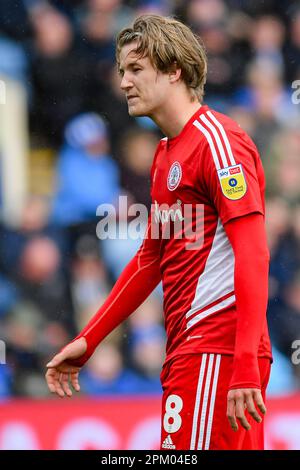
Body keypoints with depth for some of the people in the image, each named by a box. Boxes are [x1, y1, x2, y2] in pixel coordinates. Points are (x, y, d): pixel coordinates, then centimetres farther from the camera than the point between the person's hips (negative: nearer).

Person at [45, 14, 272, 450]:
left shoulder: (217, 140, -10)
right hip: (187, 349, 9)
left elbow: (253, 256, -17)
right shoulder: (165, 154, 19)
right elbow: (150, 258, 28)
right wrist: (87, 340, 23)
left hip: (216, 354, -9)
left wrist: (246, 369, -25)